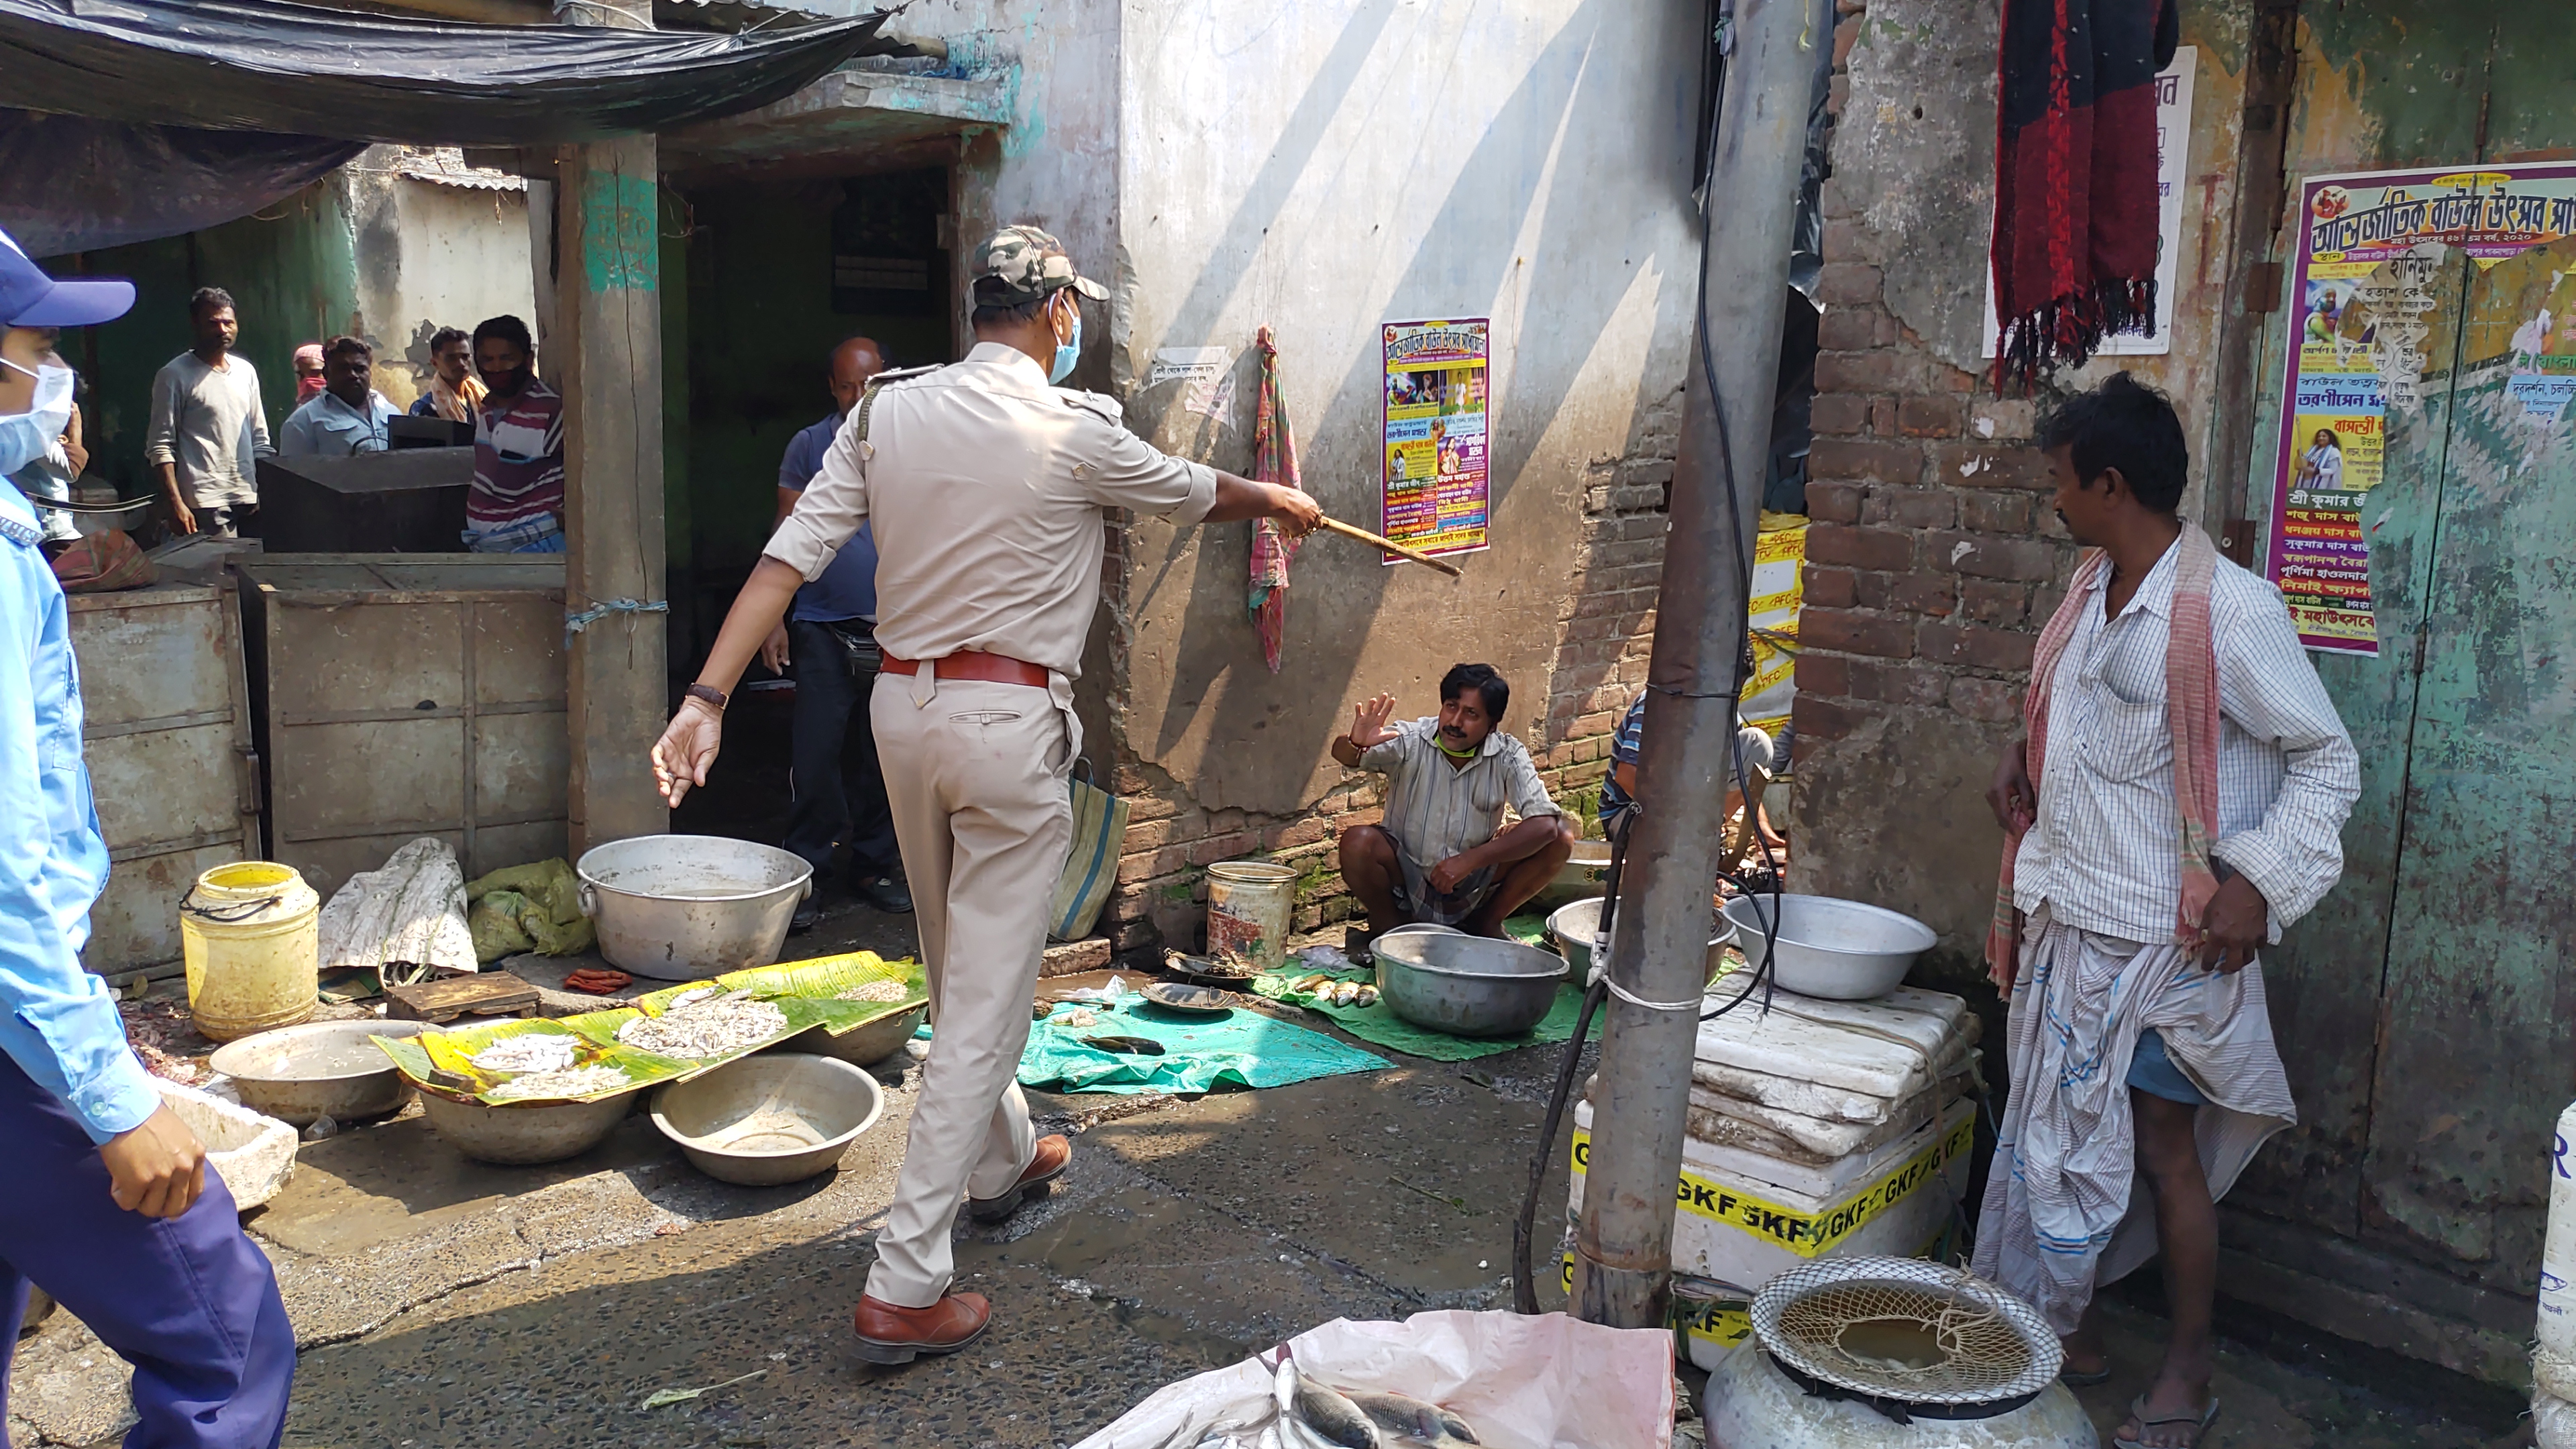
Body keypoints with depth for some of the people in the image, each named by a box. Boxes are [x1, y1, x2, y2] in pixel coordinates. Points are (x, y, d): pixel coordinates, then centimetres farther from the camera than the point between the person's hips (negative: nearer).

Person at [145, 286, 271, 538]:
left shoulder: (246, 372, 15)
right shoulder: (174, 375, -1)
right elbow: (160, 446, -5)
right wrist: (175, 504, -14)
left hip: (249, 499, 5)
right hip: (205, 503, -5)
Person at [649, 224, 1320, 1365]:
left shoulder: (887, 410, 3)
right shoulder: (1076, 432, -9)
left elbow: (789, 555, -4)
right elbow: (1193, 493, 8)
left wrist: (706, 698, -5)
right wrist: (1279, 500, 29)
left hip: (903, 704, 6)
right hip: (1011, 722, -6)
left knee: (957, 971, 23)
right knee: (987, 1002, 0)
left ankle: (1000, 1162, 46)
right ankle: (905, 1287, 1)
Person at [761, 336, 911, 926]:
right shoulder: (807, 447, 5)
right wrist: (774, 620, -2)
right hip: (824, 628, -1)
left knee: (885, 756, 8)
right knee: (815, 756, -4)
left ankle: (874, 867, 21)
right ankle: (804, 876, 5)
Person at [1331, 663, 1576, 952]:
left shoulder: (1508, 755, -11)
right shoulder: (1410, 740, -15)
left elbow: (1545, 824, -22)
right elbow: (1343, 755, -29)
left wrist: (1469, 860, -30)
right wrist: (1355, 745, -55)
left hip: (1471, 891, 2)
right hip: (1405, 882, -1)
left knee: (1561, 838, -15)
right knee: (1358, 842, -31)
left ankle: (1487, 924, 4)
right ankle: (1386, 925, -1)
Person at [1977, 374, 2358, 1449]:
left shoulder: (2230, 610, -18)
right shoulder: (2093, 589, 6)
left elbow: (2329, 761, -13)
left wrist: (2258, 882, -22)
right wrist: (2026, 753, 4)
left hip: (2165, 942, -7)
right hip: (2068, 921, 7)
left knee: (2164, 1148, 4)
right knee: (2056, 1133, 15)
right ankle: (2068, 1326, 32)